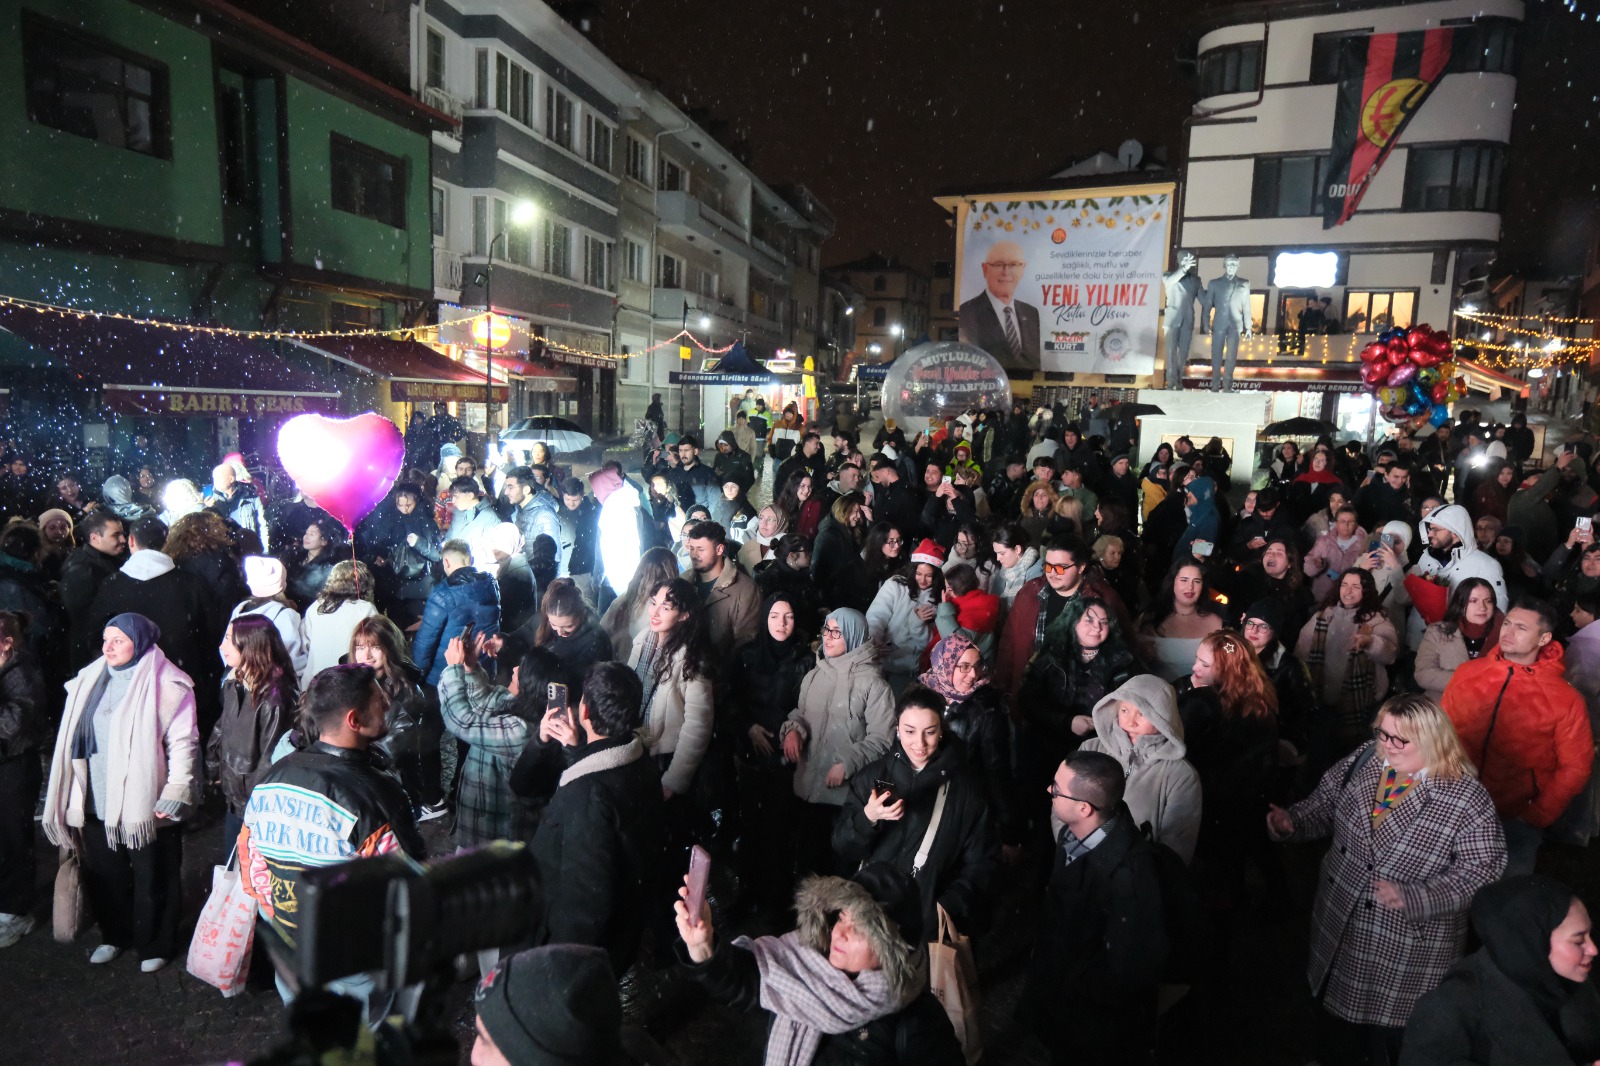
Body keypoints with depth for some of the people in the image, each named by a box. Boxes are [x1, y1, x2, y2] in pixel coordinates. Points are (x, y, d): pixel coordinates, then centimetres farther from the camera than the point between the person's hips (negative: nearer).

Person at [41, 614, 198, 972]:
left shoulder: (165, 685, -11)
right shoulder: (89, 681, 8)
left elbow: (182, 742, -13)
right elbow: (74, 739, 14)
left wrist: (176, 792, -18)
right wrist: (70, 799, 14)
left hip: (145, 804, -5)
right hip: (97, 803, 6)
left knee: (152, 879, 8)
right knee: (104, 875, 17)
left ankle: (155, 945, 25)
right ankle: (114, 936, 38)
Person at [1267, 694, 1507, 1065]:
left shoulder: (1466, 799, -19)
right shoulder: (1364, 760, -4)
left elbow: (1483, 869, -19)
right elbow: (1325, 804, 6)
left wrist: (1412, 897, -30)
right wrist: (1292, 822, -13)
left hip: (1408, 951, -5)